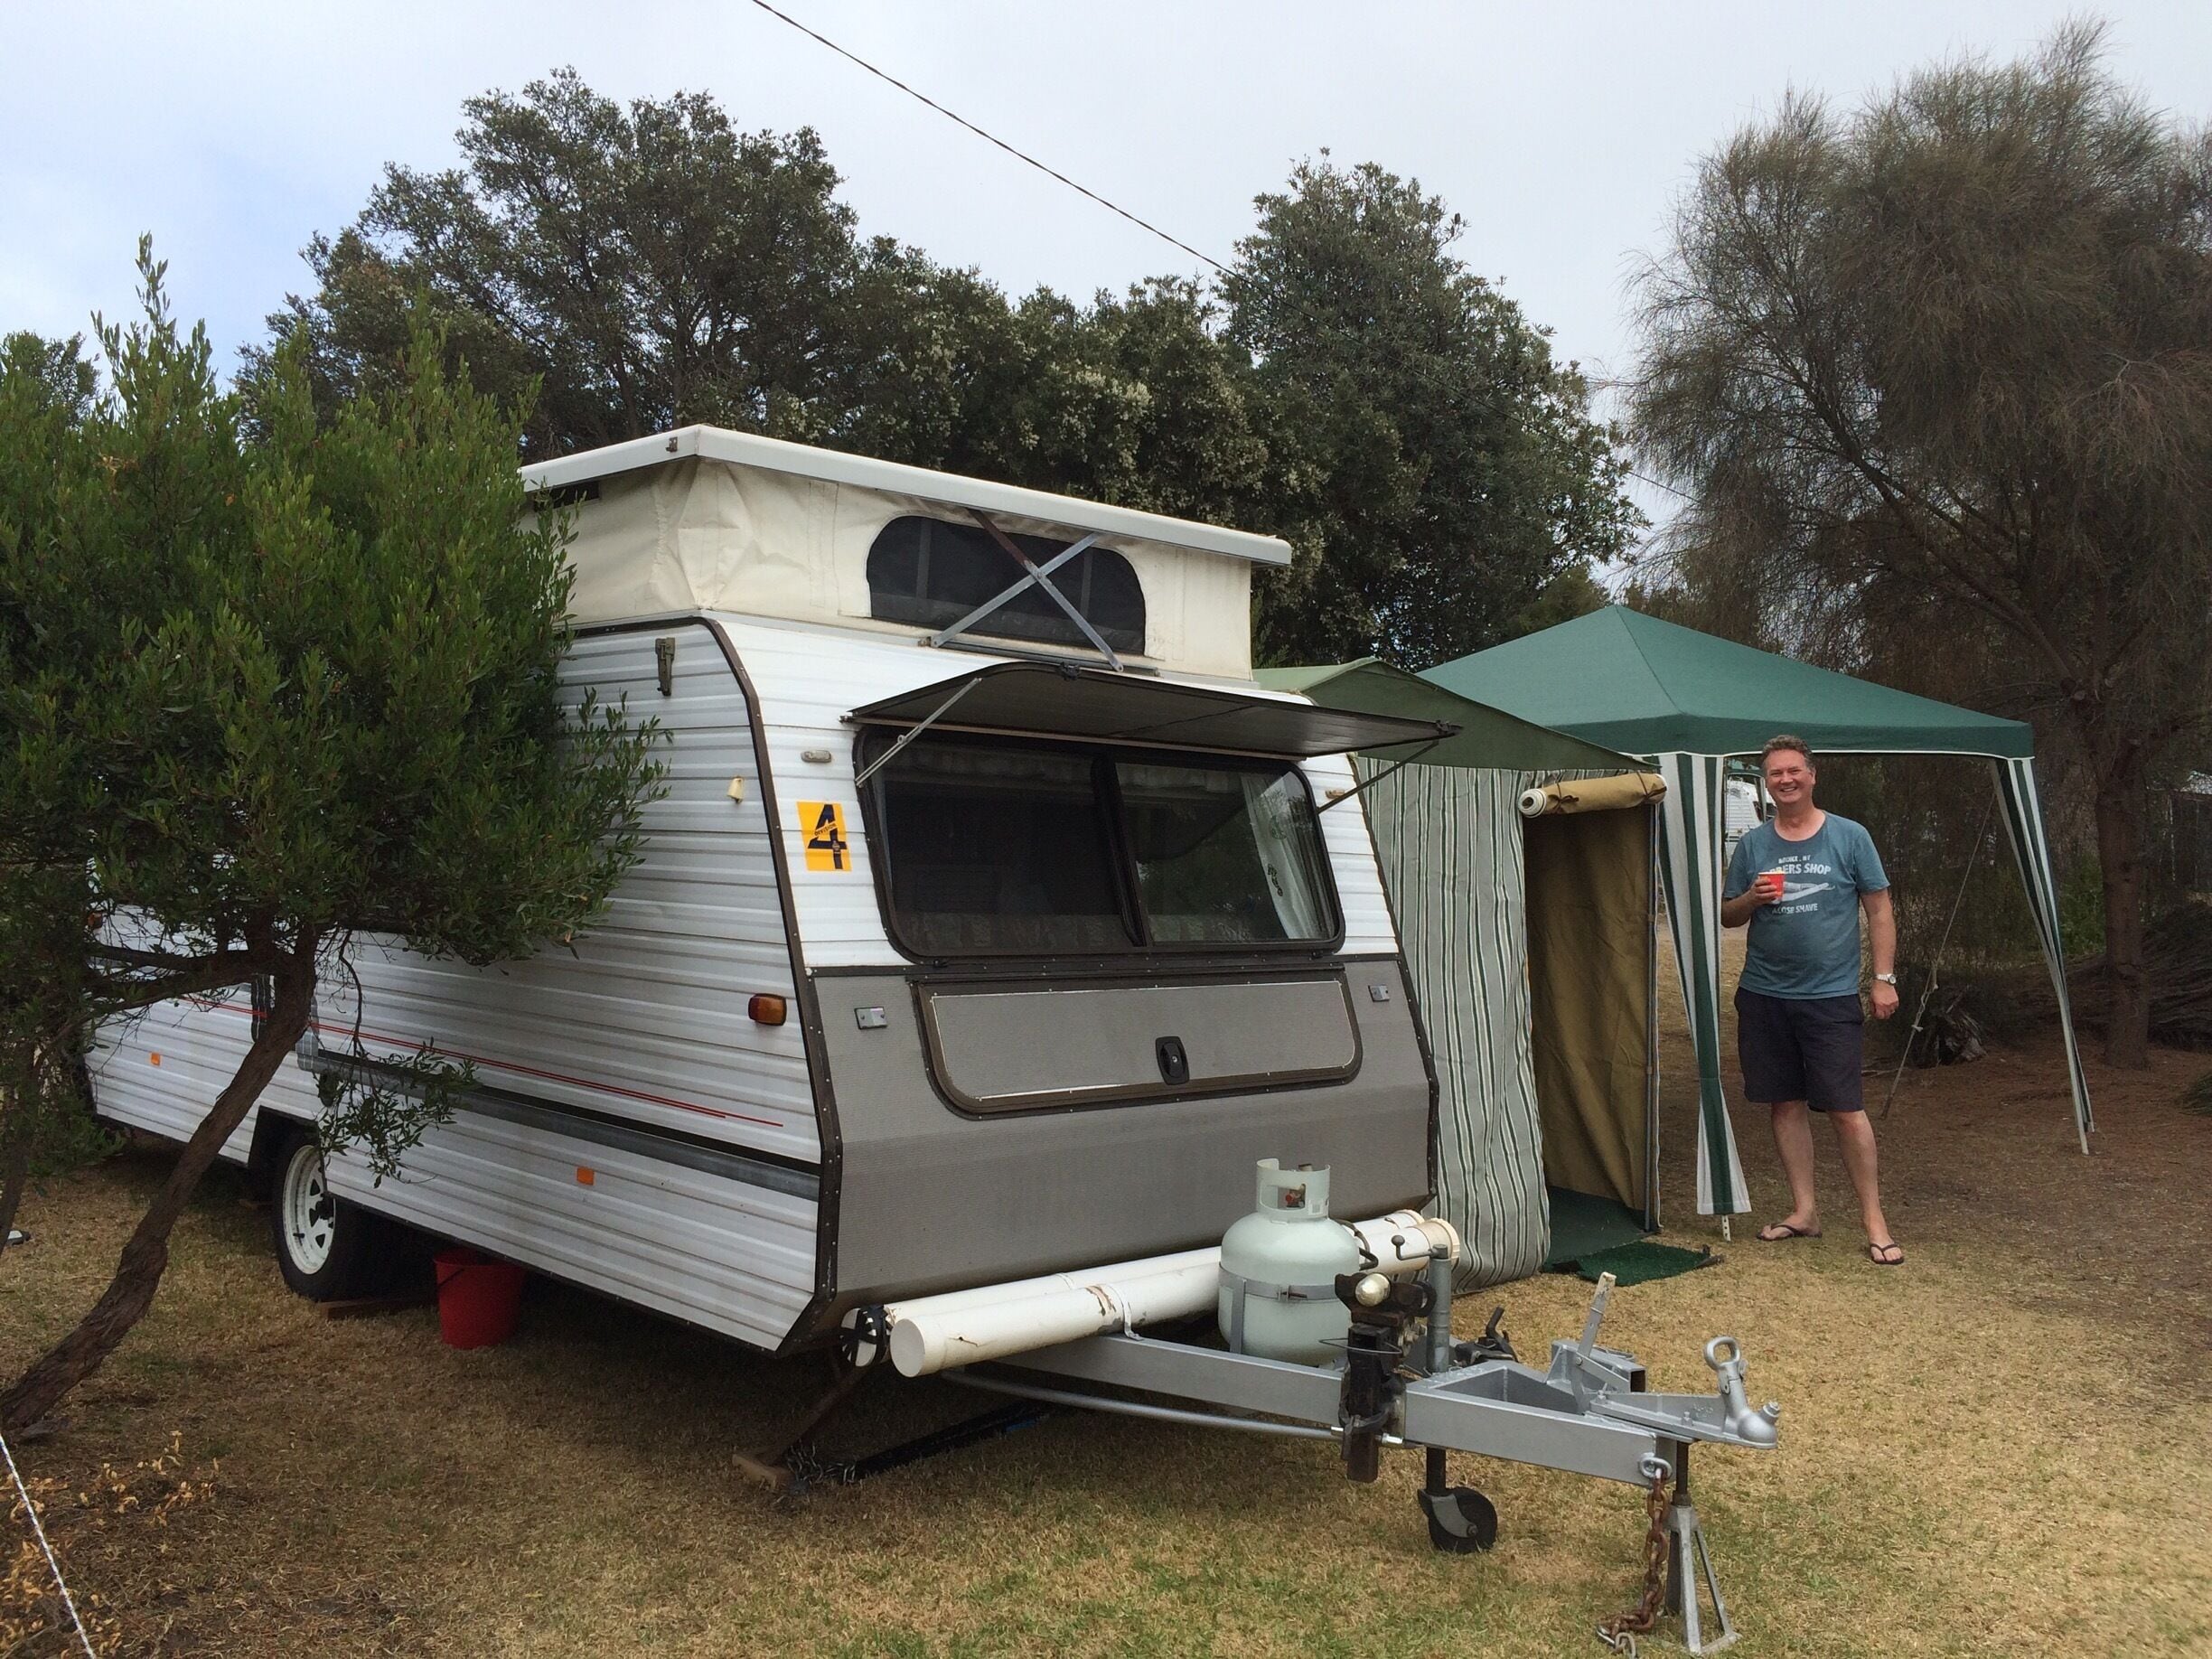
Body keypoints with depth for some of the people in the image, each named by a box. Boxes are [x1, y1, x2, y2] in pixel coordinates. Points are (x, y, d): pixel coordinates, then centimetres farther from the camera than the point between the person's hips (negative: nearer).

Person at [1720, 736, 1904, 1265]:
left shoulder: (1849, 837, 0)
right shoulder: (1752, 843, 7)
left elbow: (1879, 910, 3)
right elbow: (1728, 916, 13)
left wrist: (1884, 978, -4)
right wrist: (1751, 898, -9)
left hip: (1831, 997, -3)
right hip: (1764, 995, 3)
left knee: (1846, 1109, -6)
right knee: (1786, 1104, 9)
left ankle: (1874, 1220, 5)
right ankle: (1804, 1210, 19)